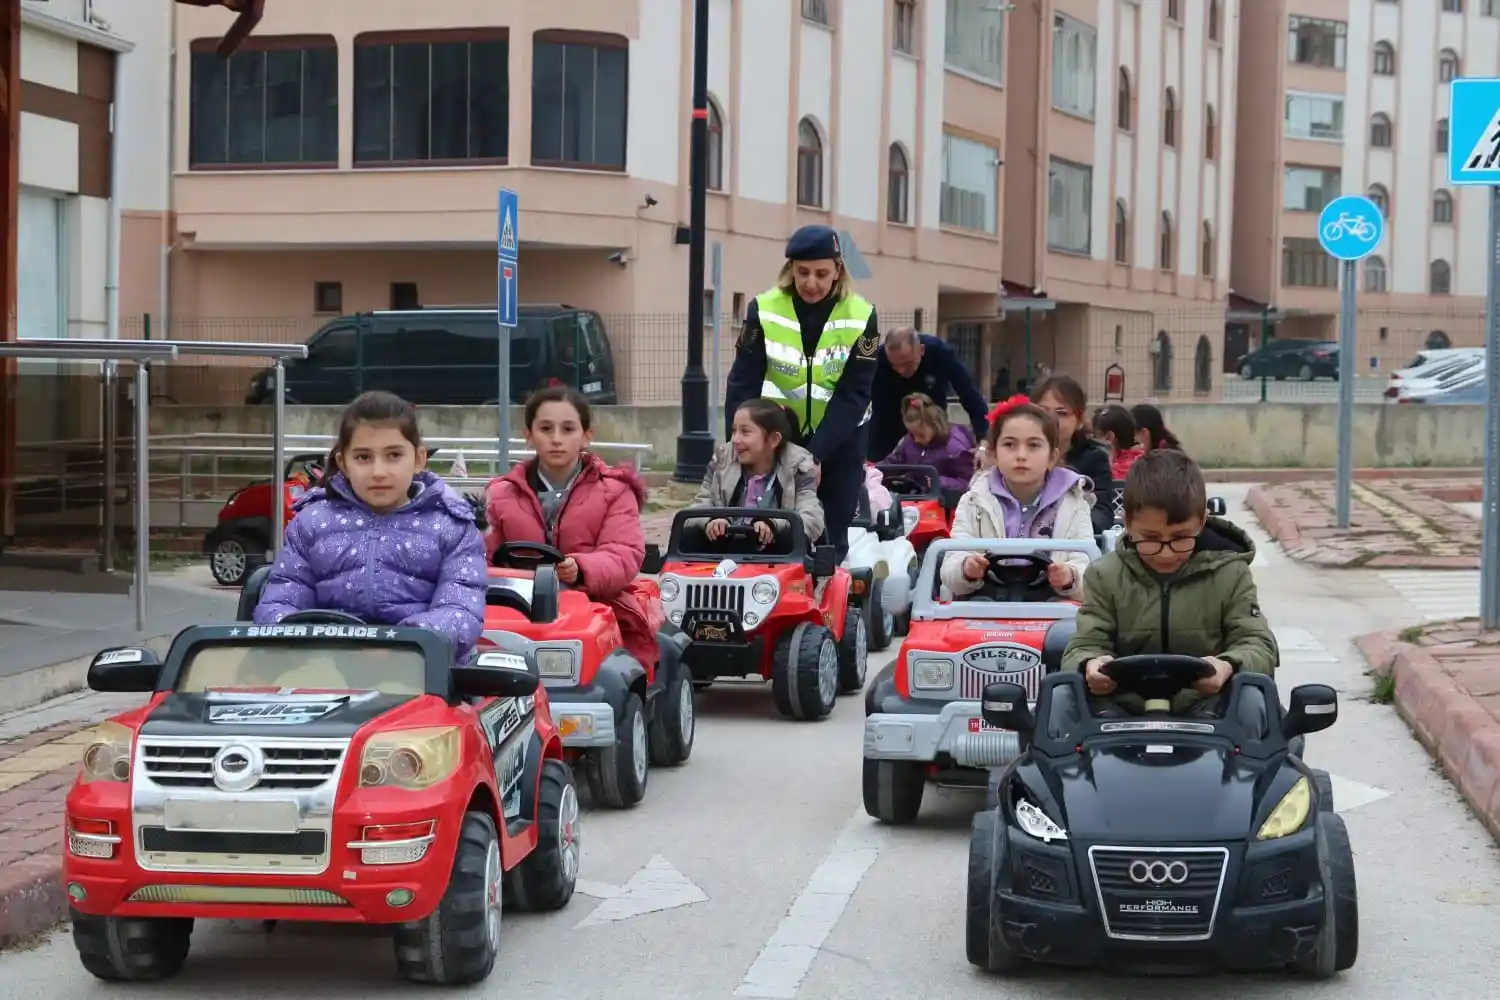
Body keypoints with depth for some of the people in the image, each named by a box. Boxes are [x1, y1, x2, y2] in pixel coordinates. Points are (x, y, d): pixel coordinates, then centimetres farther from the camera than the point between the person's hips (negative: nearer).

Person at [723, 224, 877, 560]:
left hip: (842, 436, 0)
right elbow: (743, 383, -13)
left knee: (831, 534, 1)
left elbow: (853, 395, -17)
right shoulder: (765, 310, -16)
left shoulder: (861, 317, -16)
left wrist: (816, 455, -25)